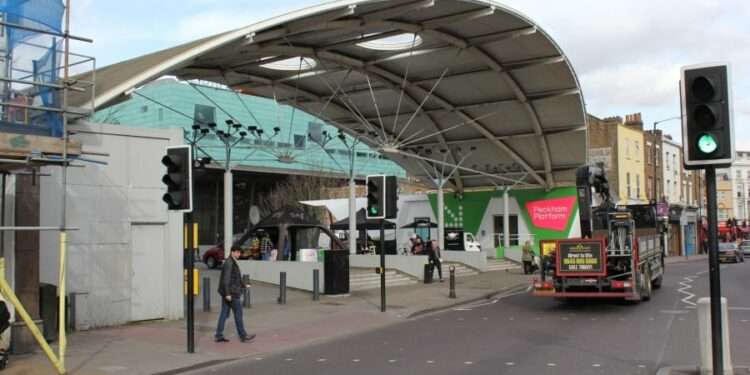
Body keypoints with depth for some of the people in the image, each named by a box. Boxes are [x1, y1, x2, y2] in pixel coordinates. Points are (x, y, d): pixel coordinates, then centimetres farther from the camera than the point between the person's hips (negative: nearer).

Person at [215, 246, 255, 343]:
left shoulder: (233, 262, 14)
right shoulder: (229, 263, -16)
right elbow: (226, 279, -22)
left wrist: (244, 285, 32)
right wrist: (227, 294, -26)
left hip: (228, 292, 10)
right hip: (231, 292, -10)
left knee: (224, 313, 9)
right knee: (238, 313, -2)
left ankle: (218, 336, 11)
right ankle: (243, 336, 4)